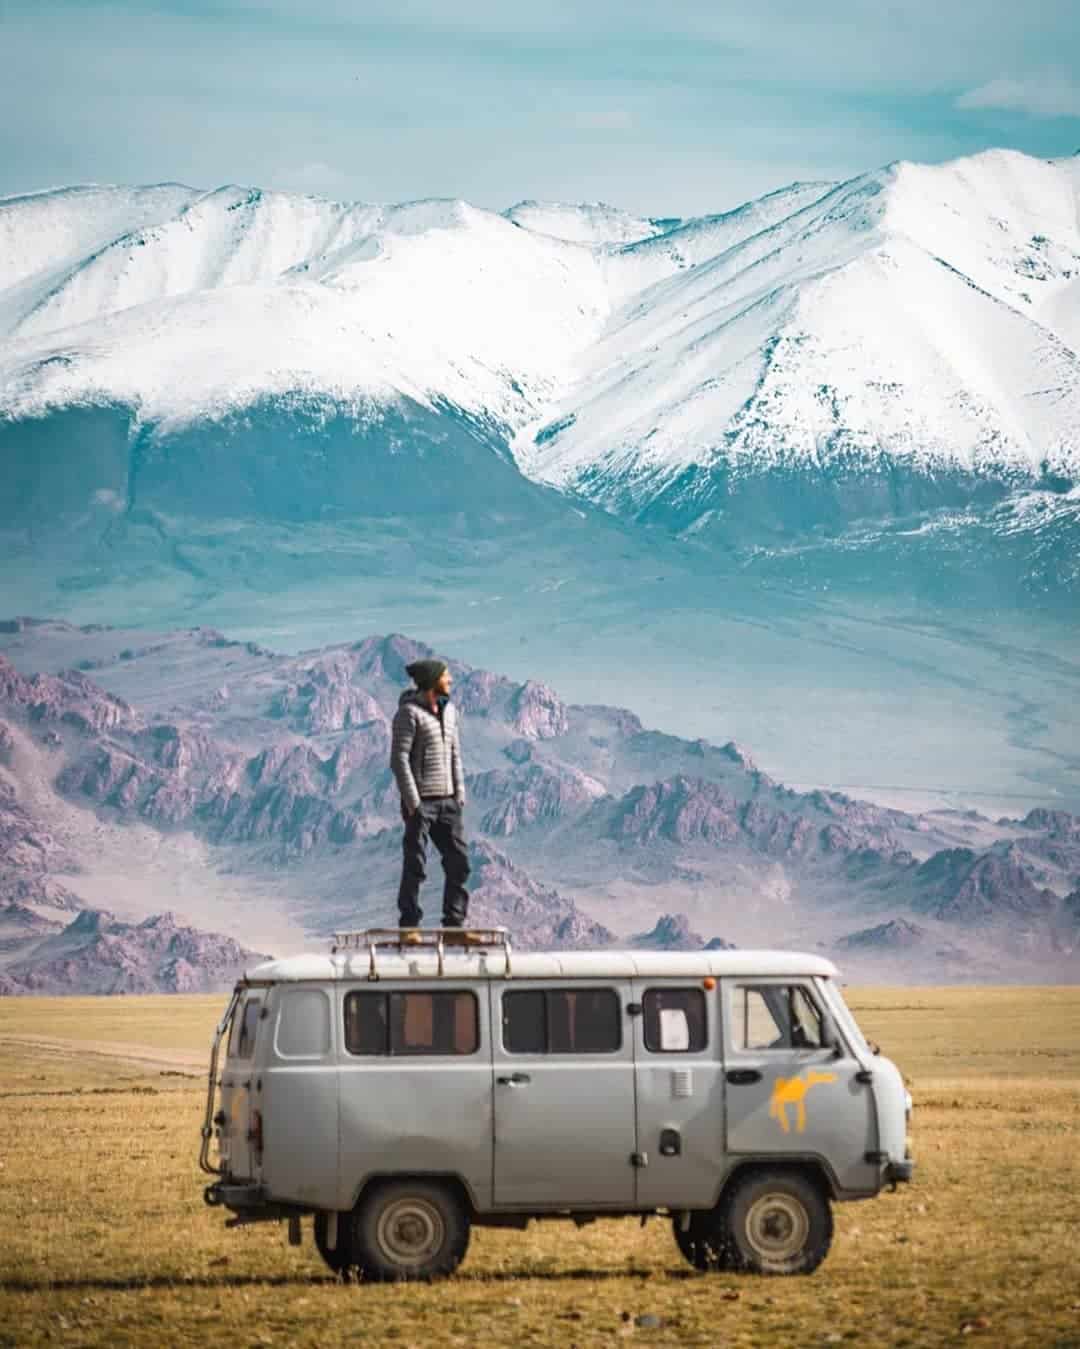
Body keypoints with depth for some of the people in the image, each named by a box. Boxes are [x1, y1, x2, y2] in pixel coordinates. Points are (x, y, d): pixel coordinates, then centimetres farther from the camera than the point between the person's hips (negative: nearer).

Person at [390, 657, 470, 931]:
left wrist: (460, 795, 9)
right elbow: (399, 760, -14)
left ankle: (454, 922, 13)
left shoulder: (449, 710, 12)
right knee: (415, 867, -3)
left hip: (447, 801, 7)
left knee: (459, 862, 5)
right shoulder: (409, 712, -11)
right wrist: (413, 803, -17)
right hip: (421, 802, -7)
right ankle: (409, 924, 4)